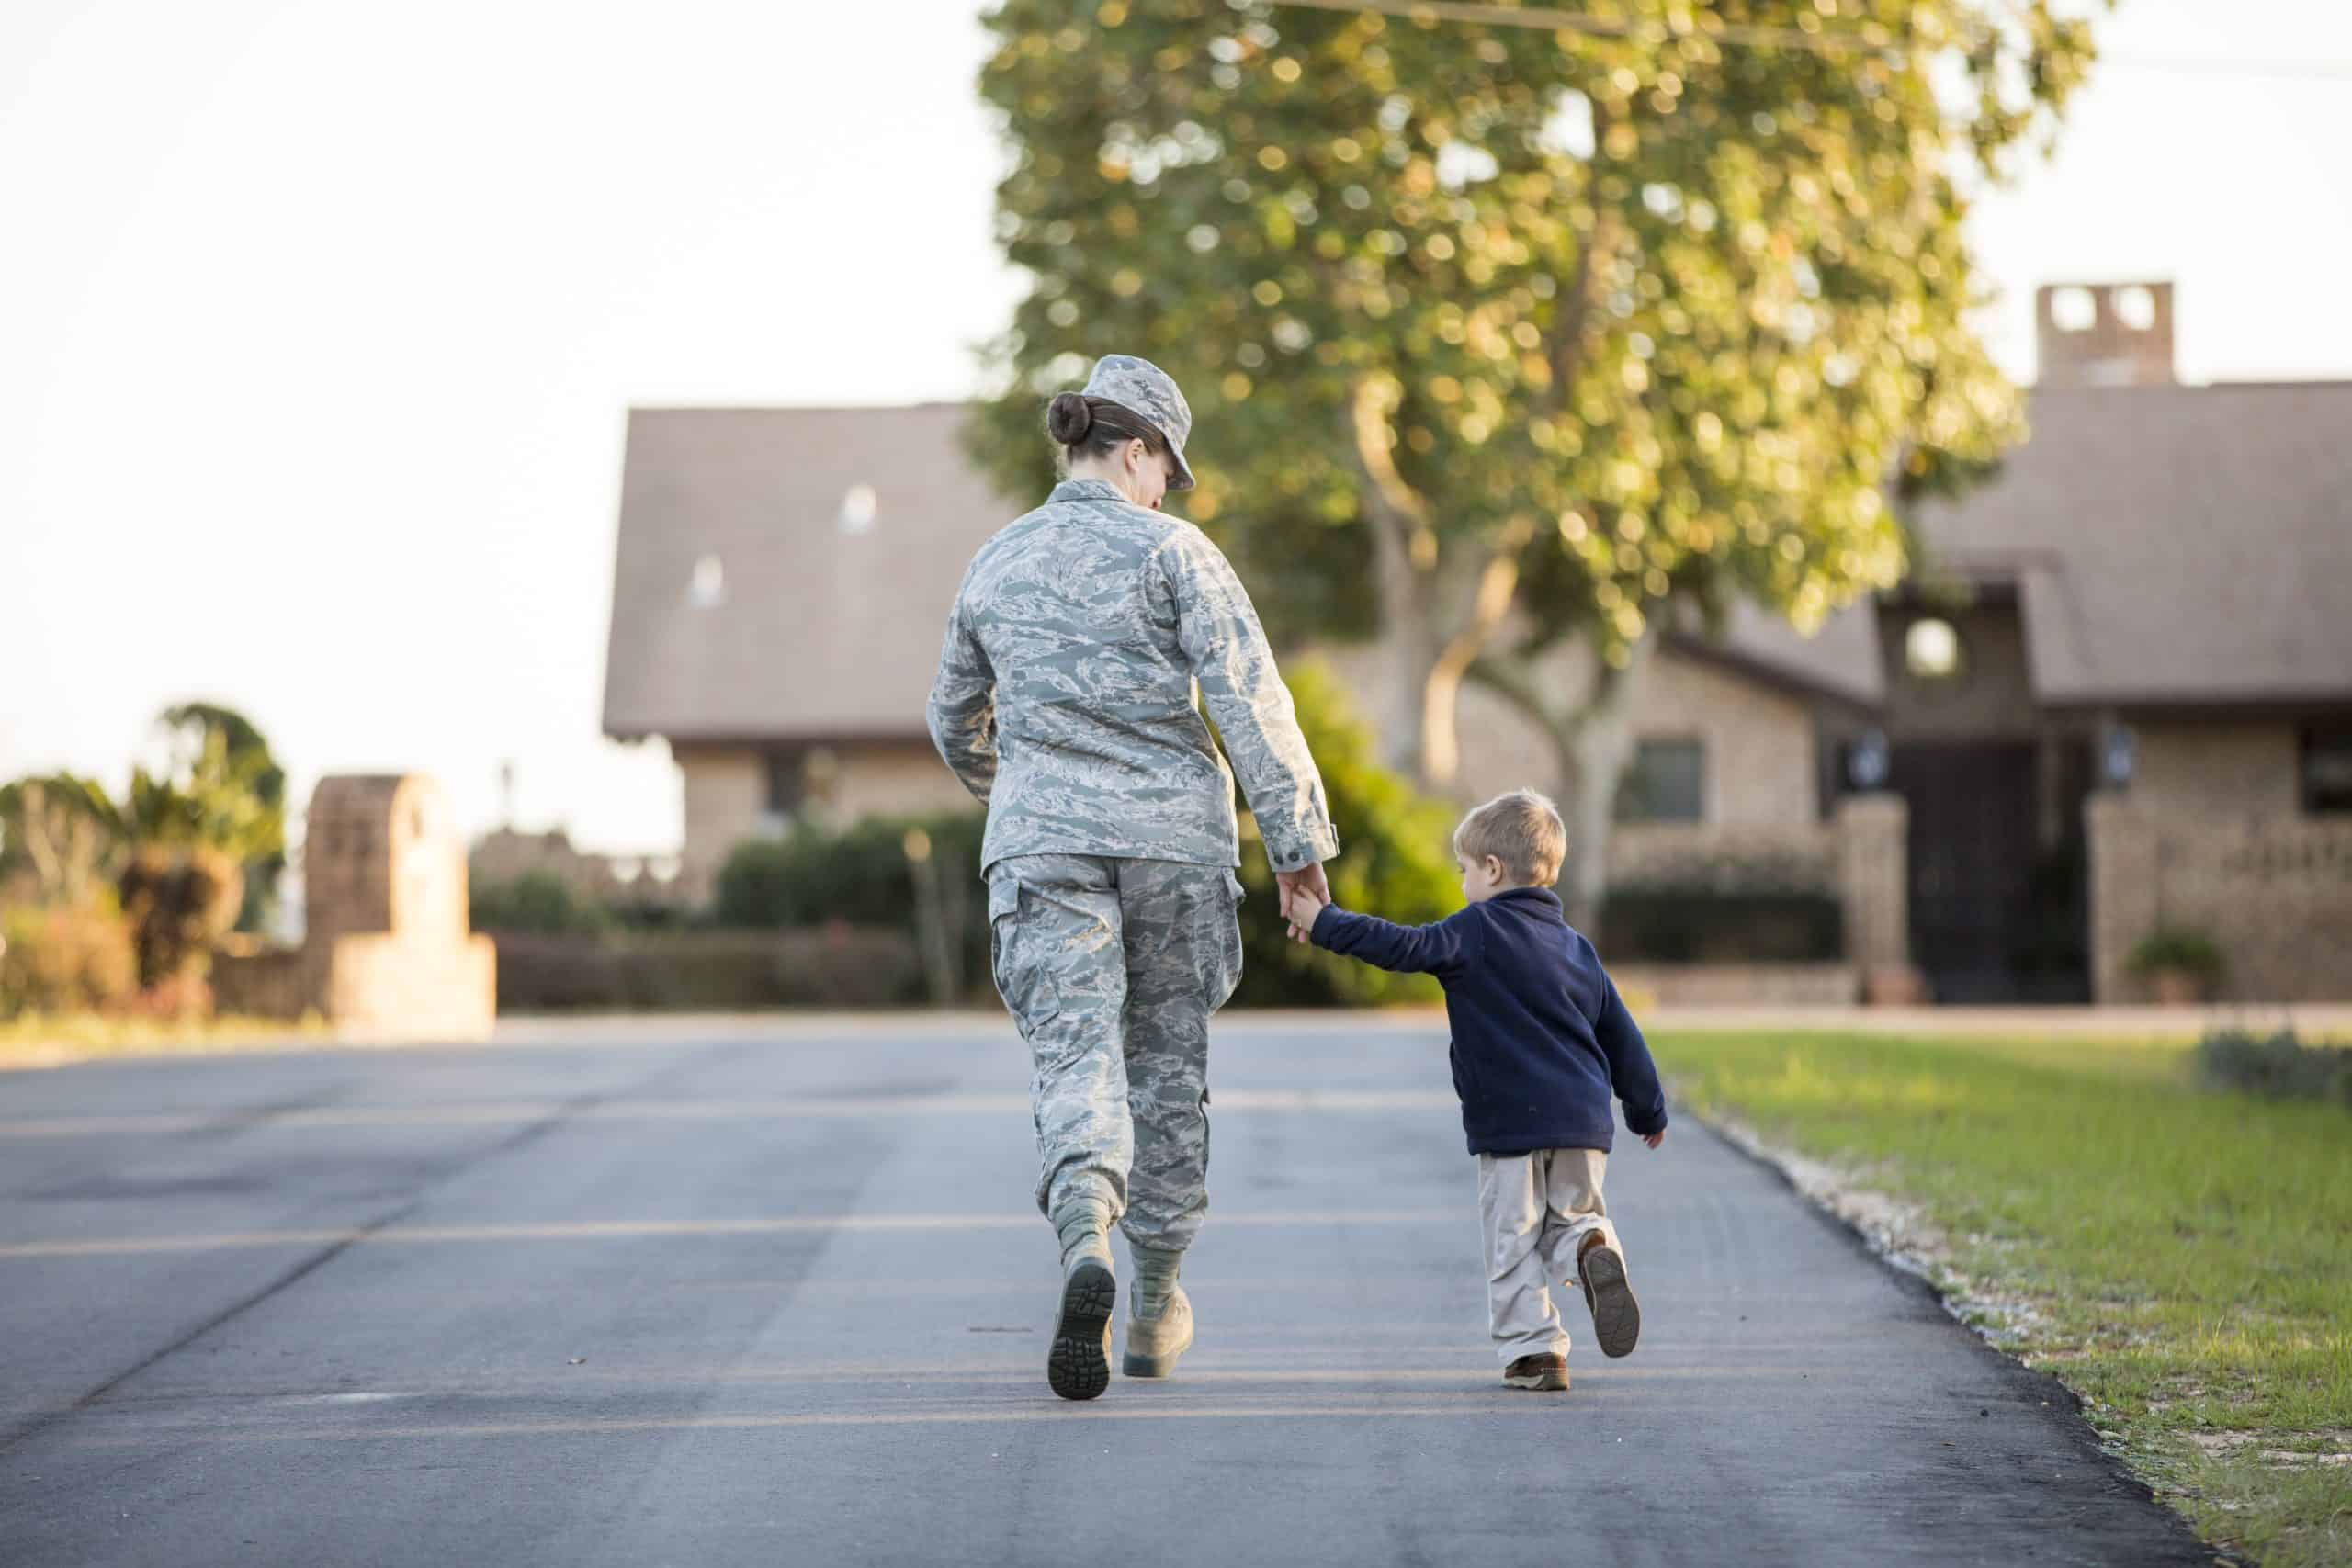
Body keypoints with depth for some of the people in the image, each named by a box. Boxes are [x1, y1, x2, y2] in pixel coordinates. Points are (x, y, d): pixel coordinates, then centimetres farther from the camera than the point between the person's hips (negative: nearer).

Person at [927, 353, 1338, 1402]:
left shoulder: (997, 564, 10)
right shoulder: (1172, 551, -3)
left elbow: (957, 724, 23)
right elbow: (1249, 698, -11)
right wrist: (1296, 836, -8)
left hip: (1041, 841, 2)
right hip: (1173, 834, -2)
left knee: (1075, 1057, -6)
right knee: (1168, 1063, 12)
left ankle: (1087, 1240, -37)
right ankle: (1155, 1306, 22)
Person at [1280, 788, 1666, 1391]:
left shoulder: (1477, 932, -5)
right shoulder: (1576, 946, 15)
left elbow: (1404, 947, -17)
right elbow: (1622, 1039, 19)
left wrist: (1324, 924, -11)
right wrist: (1649, 1112, 30)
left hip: (1509, 1121, -5)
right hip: (1583, 1121, 5)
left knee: (1514, 1240, 4)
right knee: (1574, 1216, 18)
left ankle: (1533, 1349, 0)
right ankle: (1594, 1249, -15)